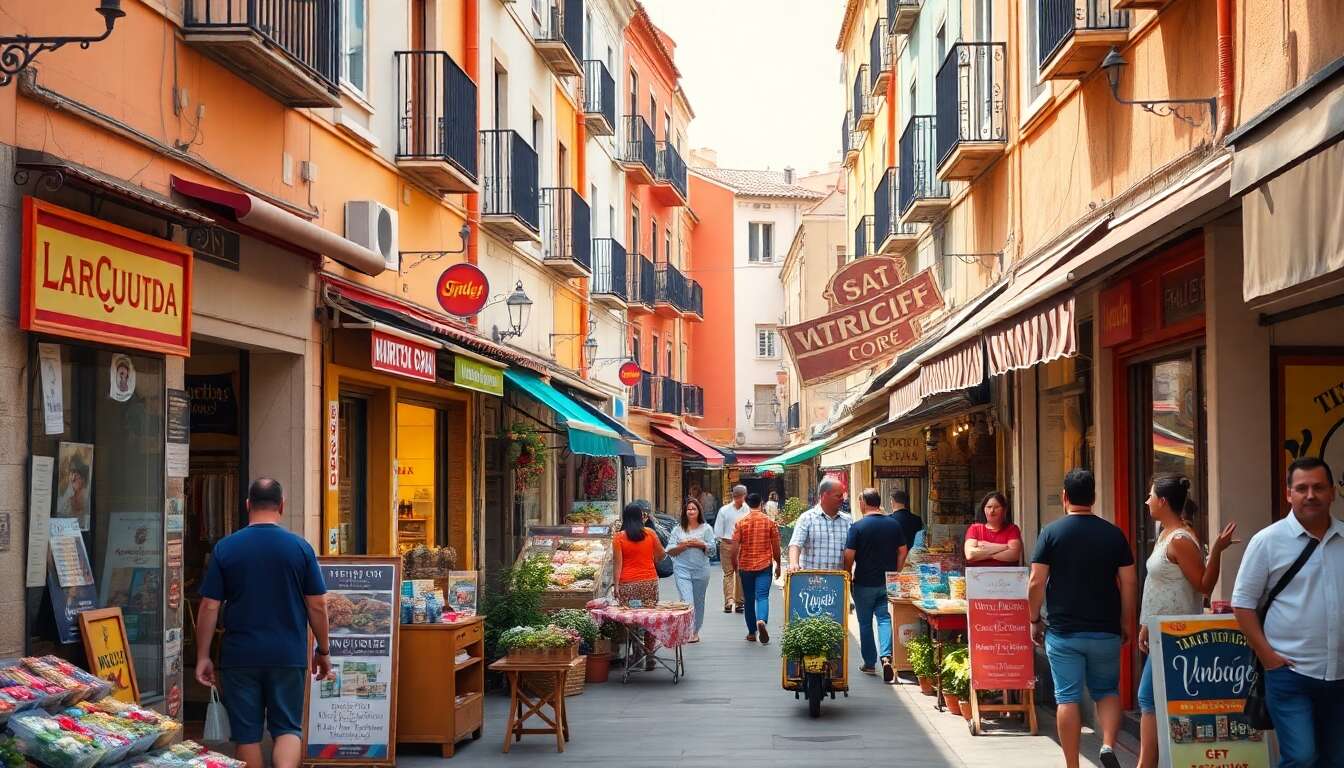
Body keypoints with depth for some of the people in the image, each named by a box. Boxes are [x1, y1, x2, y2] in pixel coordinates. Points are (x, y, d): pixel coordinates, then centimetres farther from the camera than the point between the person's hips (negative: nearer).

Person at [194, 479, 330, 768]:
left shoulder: (225, 548, -2)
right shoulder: (300, 547, -2)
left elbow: (209, 608, -3)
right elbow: (317, 606, 0)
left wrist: (203, 657, 4)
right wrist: (323, 651, 11)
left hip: (240, 657, 0)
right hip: (288, 656, 0)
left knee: (247, 733, 9)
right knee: (287, 727, 8)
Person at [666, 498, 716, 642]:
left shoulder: (706, 529, 6)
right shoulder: (678, 530, 6)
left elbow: (712, 549, 1)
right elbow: (670, 550, 2)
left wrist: (700, 544, -13)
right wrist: (684, 545, -13)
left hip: (701, 570, 1)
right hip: (682, 570, -1)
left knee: (698, 601, 10)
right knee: (687, 600, -13)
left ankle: (696, 631, 23)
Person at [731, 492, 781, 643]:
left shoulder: (741, 523, -3)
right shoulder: (769, 522, -2)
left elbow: (735, 547, -4)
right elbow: (776, 547, 2)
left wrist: (735, 565, 8)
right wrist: (778, 565, 13)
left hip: (746, 567, 1)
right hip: (764, 566, -1)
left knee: (749, 599, 11)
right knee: (762, 596, -5)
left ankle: (752, 632, 18)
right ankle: (762, 621, -32)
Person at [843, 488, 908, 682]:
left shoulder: (858, 526, -12)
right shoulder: (894, 524, 2)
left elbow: (849, 556, -12)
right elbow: (903, 551, 7)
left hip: (864, 583, -3)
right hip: (888, 583, 3)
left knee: (865, 623, 9)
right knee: (885, 618, 4)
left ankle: (870, 663, 16)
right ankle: (886, 656, -18)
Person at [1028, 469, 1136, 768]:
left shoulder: (1051, 532, -5)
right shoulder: (1113, 534, 1)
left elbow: (1036, 582, -7)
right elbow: (1129, 583, 1)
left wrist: (1035, 620, 5)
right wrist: (1125, 623, 12)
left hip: (1063, 631, -2)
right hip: (1105, 631, 2)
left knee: (1068, 698, 4)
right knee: (1107, 691, 17)